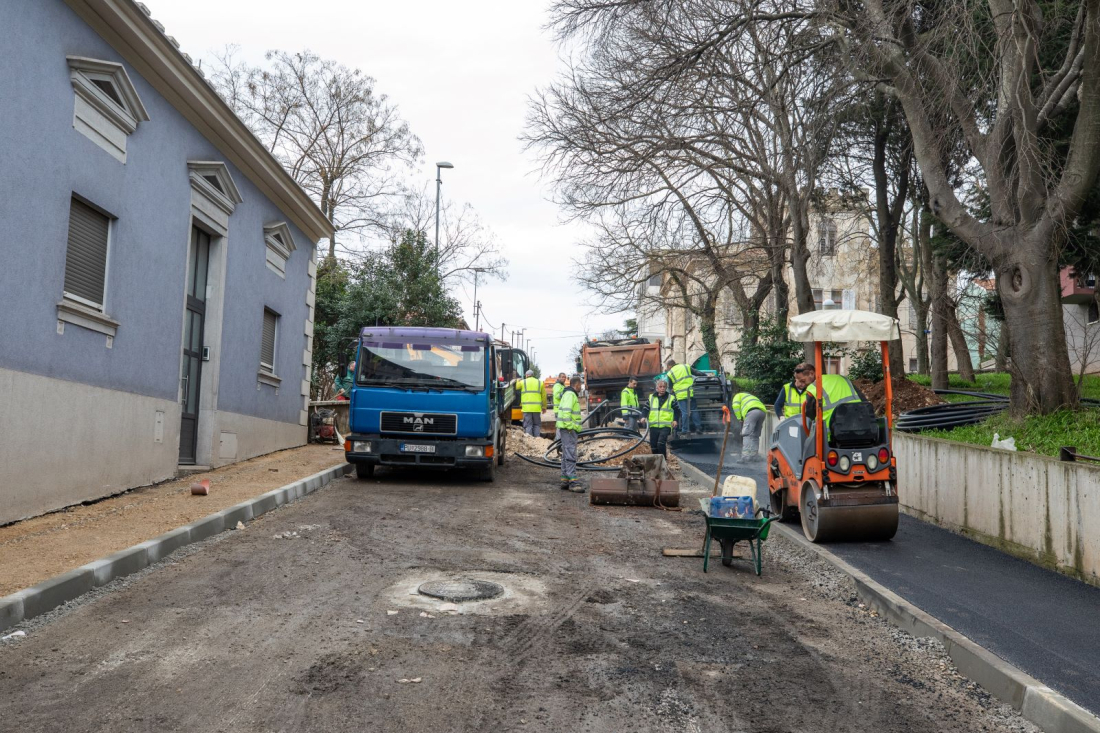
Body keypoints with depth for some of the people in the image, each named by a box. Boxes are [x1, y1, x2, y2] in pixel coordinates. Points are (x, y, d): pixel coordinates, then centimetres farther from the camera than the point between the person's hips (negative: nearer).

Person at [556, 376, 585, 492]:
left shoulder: (570, 394, 21)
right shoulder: (570, 394, -13)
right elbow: (566, 412, -22)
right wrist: (570, 427, -23)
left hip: (569, 429, 11)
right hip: (568, 429, -11)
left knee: (566, 455, 12)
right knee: (571, 455, -14)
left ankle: (565, 480, 17)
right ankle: (573, 482, -17)